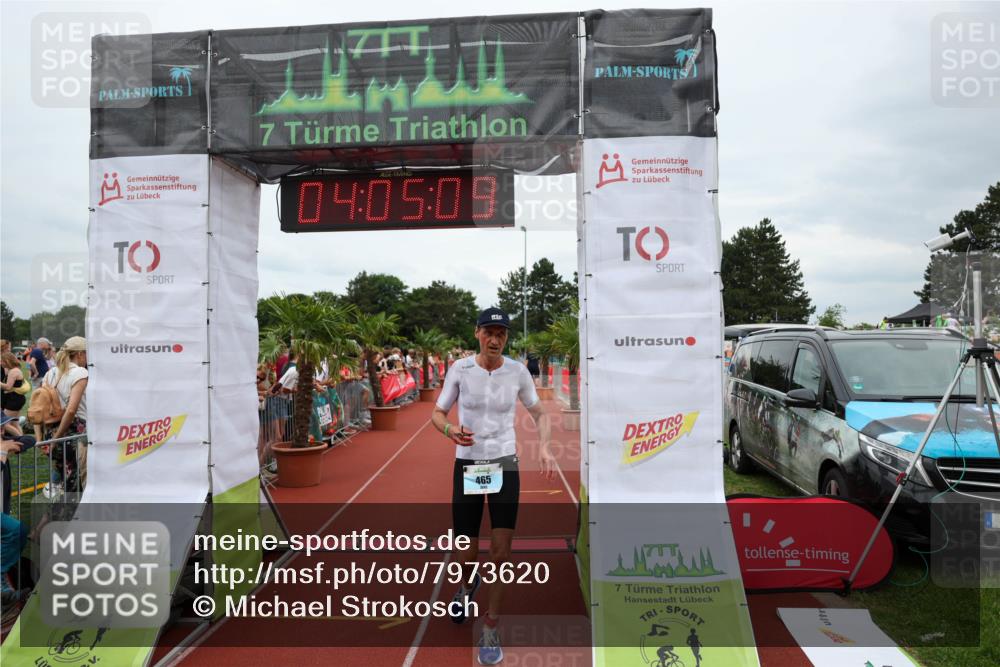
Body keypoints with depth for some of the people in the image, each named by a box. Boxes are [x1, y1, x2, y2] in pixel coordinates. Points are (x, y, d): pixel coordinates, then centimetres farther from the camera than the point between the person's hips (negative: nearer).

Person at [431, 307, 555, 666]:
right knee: (466, 557, 7)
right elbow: (437, 413, 1)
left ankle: (491, 628, 19)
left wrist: (544, 448, -9)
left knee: (501, 554, -2)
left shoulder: (517, 371, -5)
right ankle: (469, 583, 46)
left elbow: (539, 413, 9)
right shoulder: (460, 368, -8)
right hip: (467, 465, 0)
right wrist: (450, 429, -22)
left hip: (505, 466, 0)